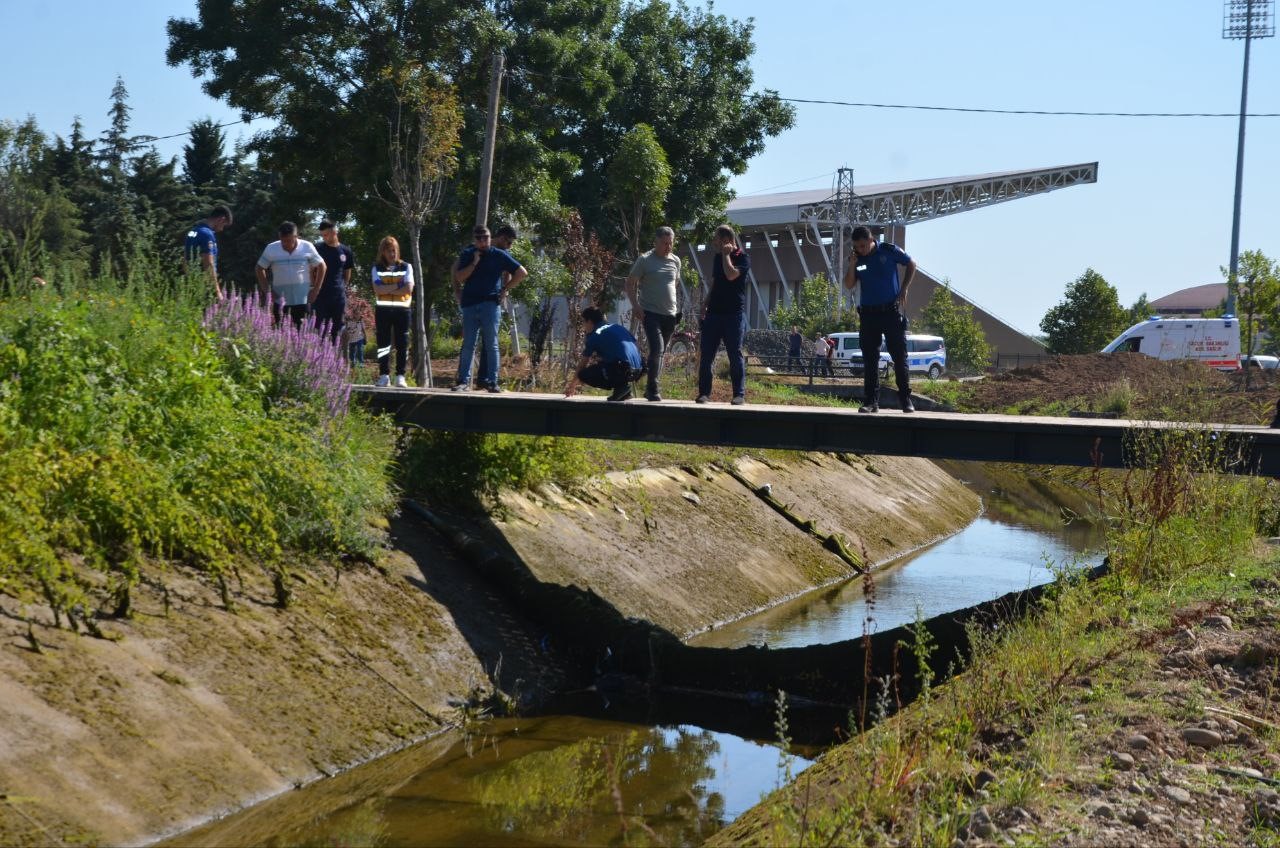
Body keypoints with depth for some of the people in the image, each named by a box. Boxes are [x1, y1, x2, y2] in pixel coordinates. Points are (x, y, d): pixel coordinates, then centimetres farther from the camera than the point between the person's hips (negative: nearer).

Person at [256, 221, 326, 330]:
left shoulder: (307, 248, -3)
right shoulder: (271, 249, -2)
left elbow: (321, 266, 7)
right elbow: (260, 268, 8)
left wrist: (316, 289, 1)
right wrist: (267, 290, -1)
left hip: (302, 298, -1)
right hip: (280, 299, 1)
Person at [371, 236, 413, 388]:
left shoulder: (406, 267, 6)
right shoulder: (377, 268, 8)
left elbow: (408, 288, -7)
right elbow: (377, 289, -6)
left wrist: (387, 290, -8)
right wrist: (396, 286, -11)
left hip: (402, 309, -1)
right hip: (383, 309, 1)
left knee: (402, 344, -2)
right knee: (383, 344, 1)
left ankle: (400, 377, 0)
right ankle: (384, 376, 5)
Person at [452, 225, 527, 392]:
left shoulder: (499, 255, 3)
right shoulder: (468, 255, 11)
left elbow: (522, 272, 5)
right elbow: (459, 278, 2)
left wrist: (505, 289, 2)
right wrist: (474, 263, -8)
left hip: (490, 304, -2)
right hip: (470, 304, 2)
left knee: (491, 344, -1)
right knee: (468, 345, 1)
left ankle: (492, 381, 1)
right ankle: (464, 380, 3)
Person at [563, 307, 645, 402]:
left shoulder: (595, 335, 5)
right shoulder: (618, 327, 23)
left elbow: (583, 363, 13)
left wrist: (572, 385, 28)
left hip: (621, 370, -7)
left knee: (583, 375, 3)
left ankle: (619, 386, -5)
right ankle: (624, 388, 15)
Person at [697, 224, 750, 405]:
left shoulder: (743, 258, -4)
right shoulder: (718, 257, 17)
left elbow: (731, 275, -22)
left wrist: (726, 254, -10)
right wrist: (705, 304, 10)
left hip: (734, 313, -6)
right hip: (714, 313, 6)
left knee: (735, 355, -5)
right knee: (706, 354, 0)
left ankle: (739, 394, -1)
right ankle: (704, 392, 5)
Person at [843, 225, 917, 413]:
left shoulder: (889, 250, -4)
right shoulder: (858, 259, 4)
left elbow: (911, 264, 8)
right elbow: (849, 285, 3)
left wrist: (903, 290, 1)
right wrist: (852, 264, -11)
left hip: (892, 310, -3)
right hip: (868, 313, 3)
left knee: (899, 355, 0)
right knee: (870, 359, 2)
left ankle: (906, 399, 7)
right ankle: (871, 401, 4)